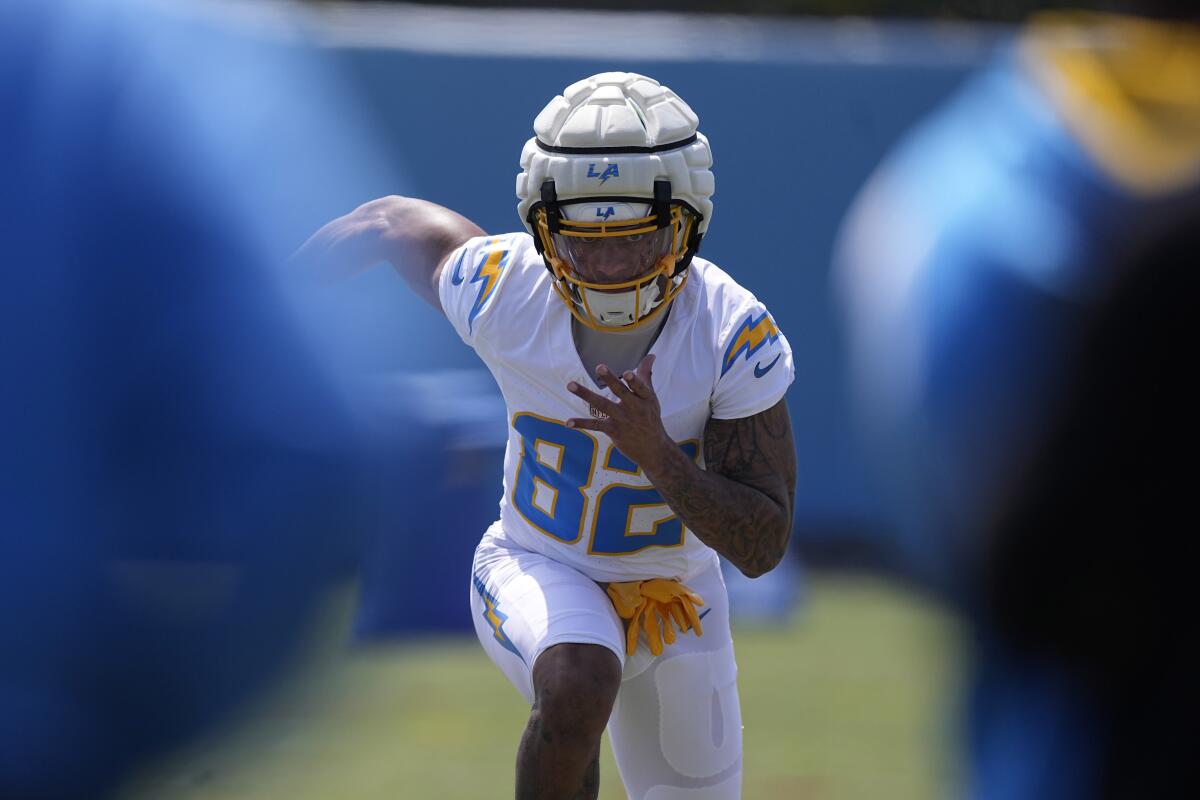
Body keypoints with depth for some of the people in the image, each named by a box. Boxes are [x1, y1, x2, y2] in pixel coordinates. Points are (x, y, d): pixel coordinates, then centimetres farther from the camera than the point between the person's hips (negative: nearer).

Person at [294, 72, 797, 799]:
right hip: (539, 569, -2)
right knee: (578, 689, -36)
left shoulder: (737, 335, -25)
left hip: (675, 596, 2)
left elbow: (763, 546, -24)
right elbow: (396, 222, -1)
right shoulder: (503, 292, -24)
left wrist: (656, 452, -40)